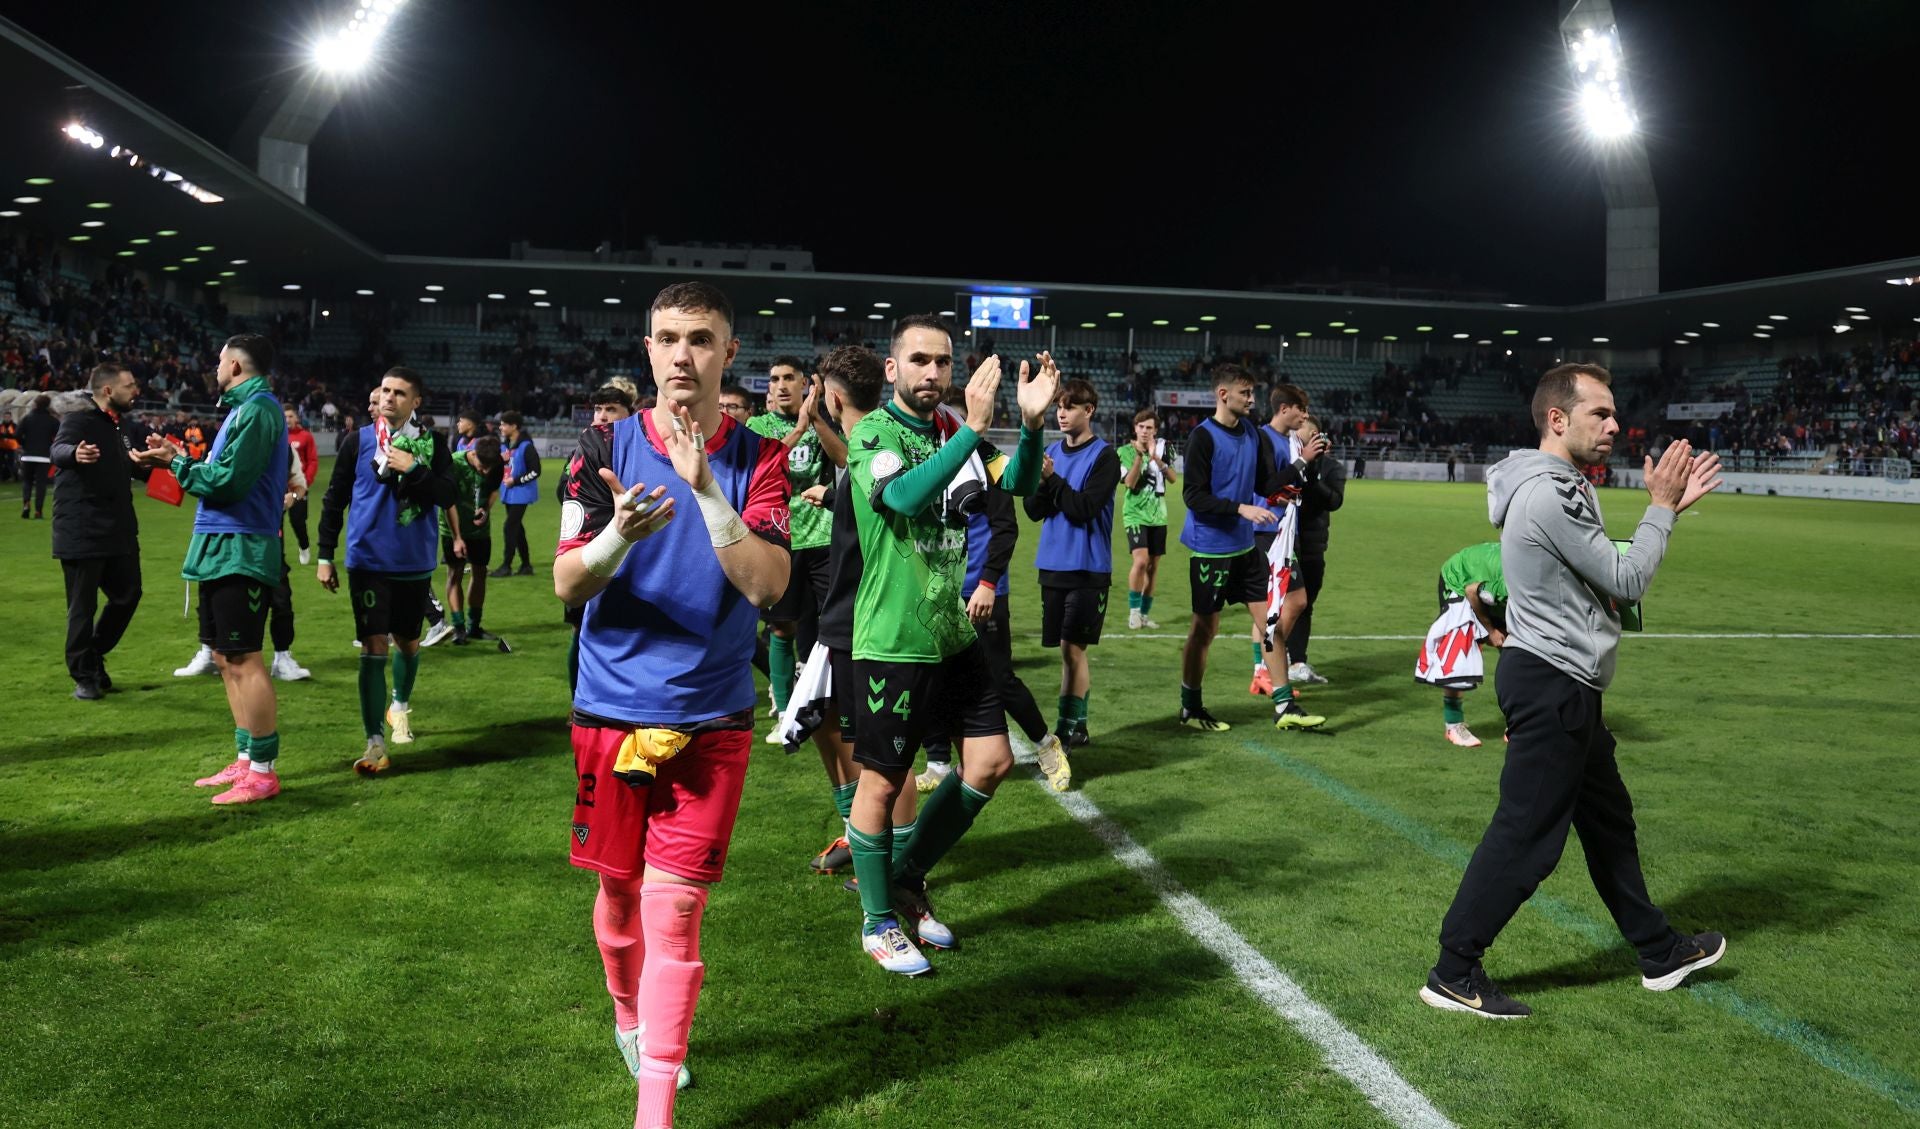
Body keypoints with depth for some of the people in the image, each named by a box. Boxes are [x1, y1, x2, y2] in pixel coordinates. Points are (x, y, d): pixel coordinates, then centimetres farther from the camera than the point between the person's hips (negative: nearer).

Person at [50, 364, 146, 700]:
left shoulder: (116, 429, 14)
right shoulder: (79, 420, -12)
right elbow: (57, 450, -33)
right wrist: (74, 454, -55)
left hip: (118, 533, 8)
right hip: (81, 533, -8)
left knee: (127, 595, 13)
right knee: (83, 607, 0)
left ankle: (94, 657, 30)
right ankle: (83, 676, 11)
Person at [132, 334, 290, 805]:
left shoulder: (256, 410, -14)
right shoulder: (244, 408, 17)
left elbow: (227, 482, -19)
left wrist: (178, 462, -5)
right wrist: (178, 458, 11)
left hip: (240, 551, -10)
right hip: (221, 551, 10)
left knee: (244, 661, -7)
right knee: (228, 659, 15)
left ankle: (263, 771, -2)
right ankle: (245, 761, 23)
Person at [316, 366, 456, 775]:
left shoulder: (432, 443, 1)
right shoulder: (357, 440, 1)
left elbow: (447, 496, -6)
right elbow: (334, 499, 5)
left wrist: (414, 469, -19)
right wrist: (325, 555, 3)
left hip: (415, 562, 1)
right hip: (368, 561, -1)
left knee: (408, 642, 16)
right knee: (373, 648, -6)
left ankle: (400, 706, 44)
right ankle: (375, 743, -4)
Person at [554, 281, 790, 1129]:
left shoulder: (756, 460, -3)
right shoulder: (606, 448, -1)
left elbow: (767, 585, -15)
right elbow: (567, 584, -6)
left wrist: (704, 489, -26)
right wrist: (620, 533, -27)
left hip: (711, 720, -2)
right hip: (612, 712, 2)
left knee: (672, 910, -6)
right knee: (619, 890, 16)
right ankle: (631, 1018, 45)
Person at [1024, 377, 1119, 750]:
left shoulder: (1104, 456, -6)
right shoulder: (1052, 453, 11)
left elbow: (1085, 509, -15)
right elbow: (1034, 510, 5)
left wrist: (1053, 478, -16)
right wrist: (1042, 482, -13)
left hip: (1087, 568, -5)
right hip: (1053, 565, 5)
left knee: (1073, 648, -5)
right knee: (1067, 650, 9)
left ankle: (1071, 726, 3)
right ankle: (1073, 727, 16)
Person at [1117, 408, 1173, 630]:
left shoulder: (1161, 447, 6)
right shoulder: (1125, 451, -4)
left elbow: (1172, 477, -4)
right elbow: (1129, 482, -16)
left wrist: (1156, 458, -19)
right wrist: (1139, 456, -24)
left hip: (1158, 515, 4)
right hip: (1136, 514, -4)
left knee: (1153, 565, 7)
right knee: (1140, 560, -21)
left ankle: (1145, 613, 19)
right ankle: (1134, 610, -5)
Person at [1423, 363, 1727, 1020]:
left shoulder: (1558, 489, 14)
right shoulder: (1550, 495, -20)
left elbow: (1606, 574, 17)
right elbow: (1628, 581, -16)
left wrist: (1668, 507, 12)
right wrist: (1660, 508, -3)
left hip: (1565, 691, 11)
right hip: (1552, 687, -11)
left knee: (1608, 819, 21)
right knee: (1526, 834, -6)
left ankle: (1659, 953, 36)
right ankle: (1453, 974, 2)